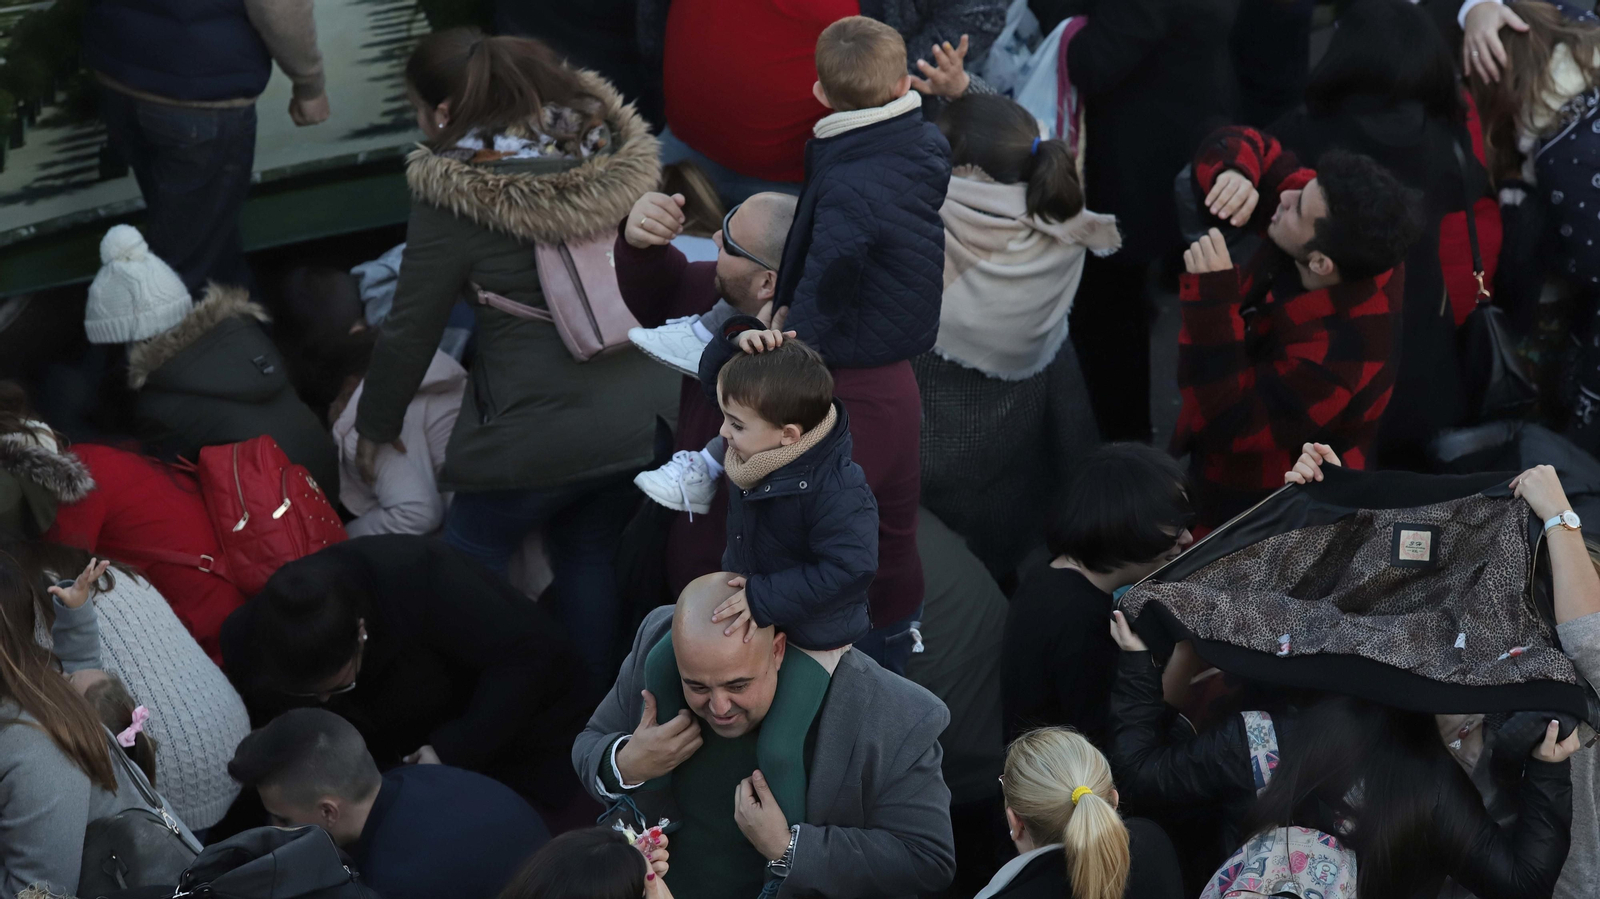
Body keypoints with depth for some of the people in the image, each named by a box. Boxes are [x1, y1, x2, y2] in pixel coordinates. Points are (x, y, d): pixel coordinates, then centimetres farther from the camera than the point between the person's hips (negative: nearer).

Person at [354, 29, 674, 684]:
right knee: (591, 561, 21)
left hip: (535, 438, -6)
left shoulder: (454, 194, -13)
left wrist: (375, 422, 11)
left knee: (468, 568, 14)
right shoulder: (607, 147, 2)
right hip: (641, 421, 6)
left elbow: (412, 329, -4)